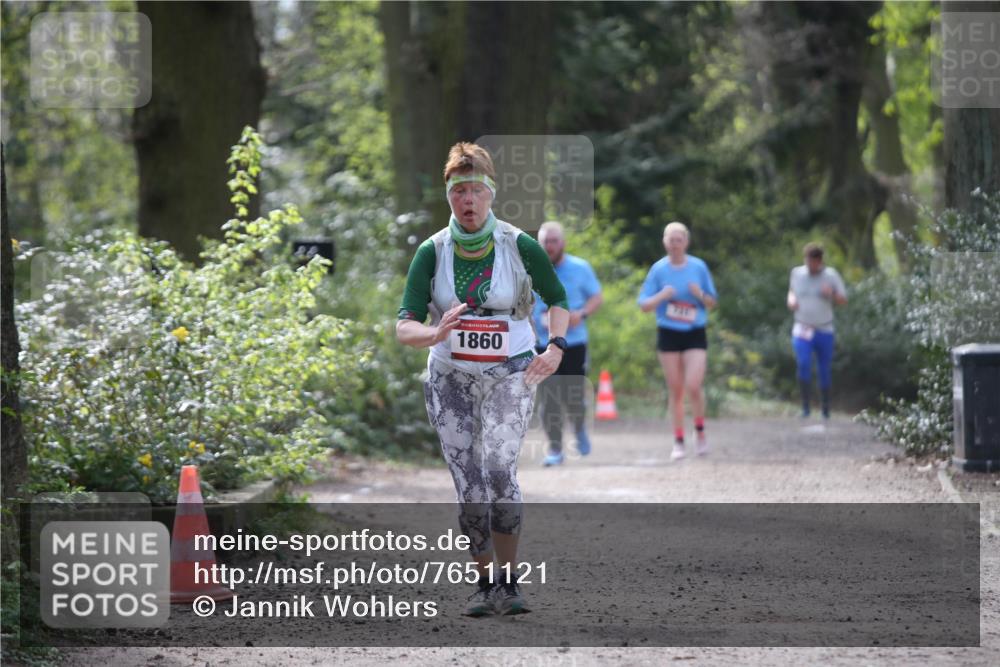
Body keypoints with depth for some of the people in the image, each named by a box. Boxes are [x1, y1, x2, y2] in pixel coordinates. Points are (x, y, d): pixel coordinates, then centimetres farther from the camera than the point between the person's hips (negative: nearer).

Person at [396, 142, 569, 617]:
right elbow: (403, 327, -10)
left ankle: (508, 583, -10)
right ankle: (484, 583, 17)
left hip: (510, 376, -2)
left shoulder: (520, 246, -7)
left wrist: (555, 349, -7)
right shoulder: (432, 252, -6)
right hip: (451, 378, 2)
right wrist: (436, 334, -31)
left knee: (498, 470, -21)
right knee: (469, 490, -1)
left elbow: (558, 300, 9)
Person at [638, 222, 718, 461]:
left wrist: (700, 294, -14)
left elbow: (713, 302, 7)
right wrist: (662, 296, -18)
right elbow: (644, 305, 1)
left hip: (695, 334, -1)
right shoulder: (658, 269, 0)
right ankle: (678, 442, 12)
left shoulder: (699, 267, 1)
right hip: (668, 334, 1)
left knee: (693, 386, -14)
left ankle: (700, 431, 10)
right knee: (675, 390, 3)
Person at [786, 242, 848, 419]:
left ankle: (825, 408, 22)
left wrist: (831, 294, -19)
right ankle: (805, 406, -16)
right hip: (802, 329, 0)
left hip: (824, 330, 0)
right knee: (803, 363, -22)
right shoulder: (797, 273, 2)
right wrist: (791, 300, -1)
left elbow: (844, 300, 2)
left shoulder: (831, 275, -4)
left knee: (824, 370, 7)